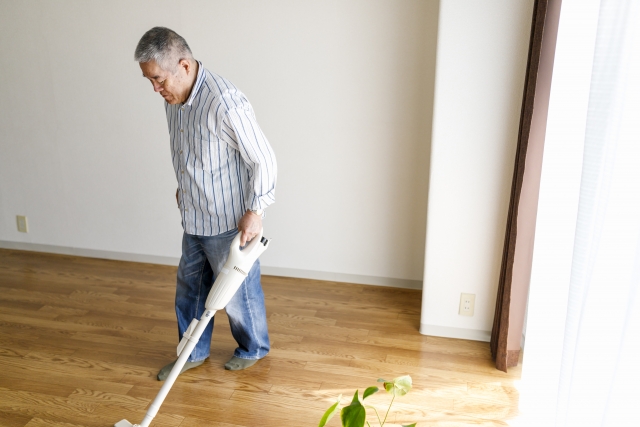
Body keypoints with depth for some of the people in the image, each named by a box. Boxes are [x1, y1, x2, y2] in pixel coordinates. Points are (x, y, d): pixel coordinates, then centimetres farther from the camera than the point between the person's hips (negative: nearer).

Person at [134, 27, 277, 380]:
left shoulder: (226, 104, -28)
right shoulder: (174, 98, 0)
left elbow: (263, 160, -22)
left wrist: (254, 211, -20)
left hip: (228, 224, -8)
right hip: (194, 219, 8)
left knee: (237, 292, 11)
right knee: (190, 286, 20)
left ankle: (254, 348, 37)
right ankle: (194, 352, 40)